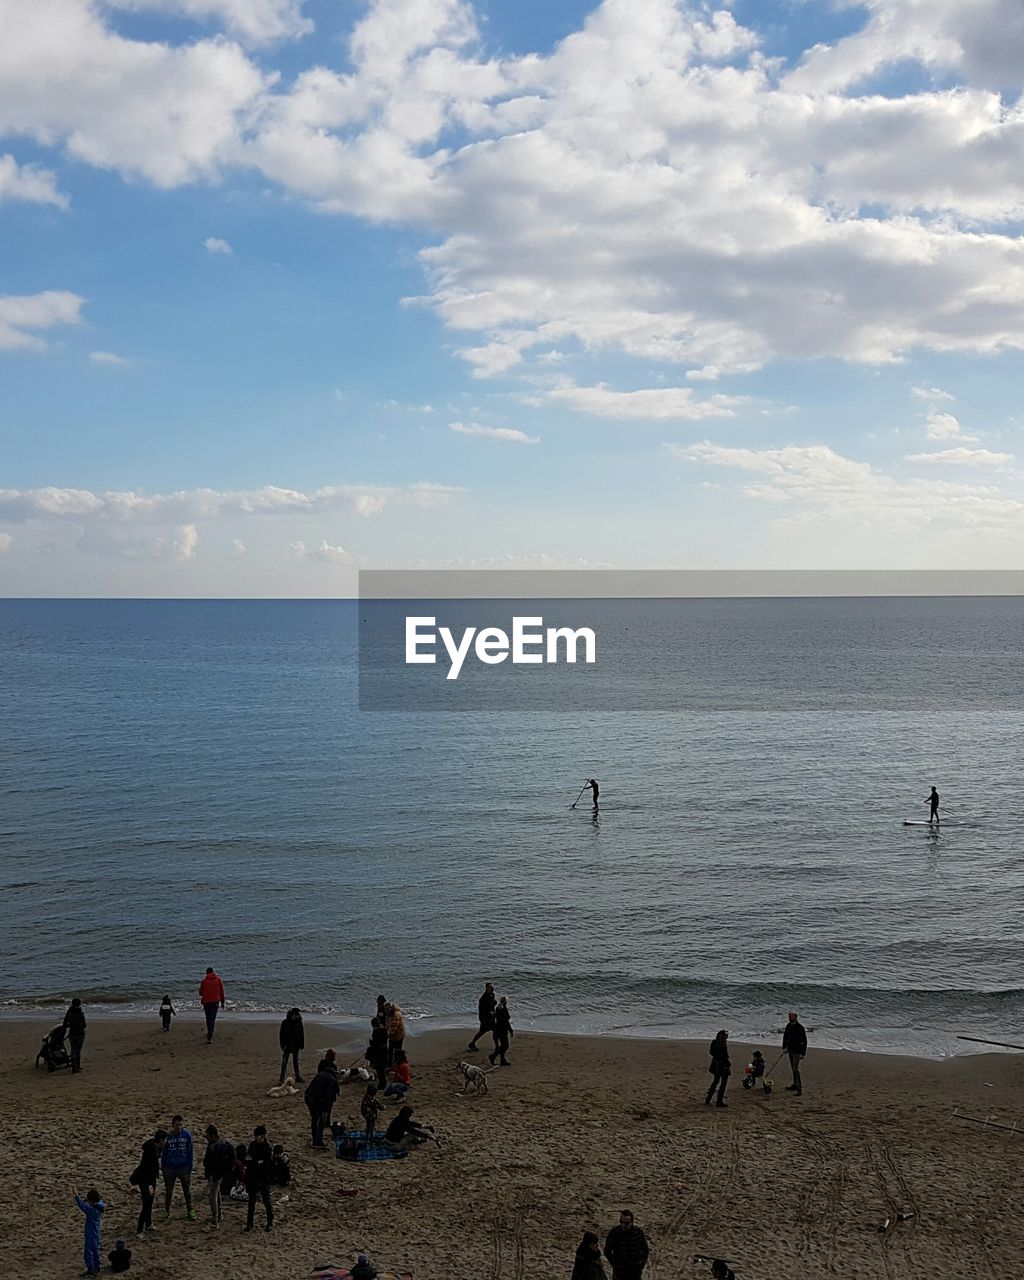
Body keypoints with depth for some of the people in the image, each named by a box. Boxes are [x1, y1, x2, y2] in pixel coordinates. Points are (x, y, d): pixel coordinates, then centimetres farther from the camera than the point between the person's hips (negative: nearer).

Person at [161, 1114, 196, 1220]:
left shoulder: (187, 1135, -8)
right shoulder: (167, 1136, -10)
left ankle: (190, 1211, 26)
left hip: (184, 1168, 1)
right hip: (170, 1168, -1)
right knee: (168, 1192, 10)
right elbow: (164, 1154, 0)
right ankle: (167, 1212, 26)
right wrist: (163, 1169, 1)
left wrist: (190, 1168, 1)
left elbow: (190, 1153, 1)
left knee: (187, 1191, 9)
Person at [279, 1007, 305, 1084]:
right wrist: (283, 1045, -12)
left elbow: (302, 1034, 4)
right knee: (284, 1062, 1)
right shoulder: (285, 1023, -9)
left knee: (296, 1062, 12)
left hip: (295, 1046, 3)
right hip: (287, 1046, -3)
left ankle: (298, 1077, 20)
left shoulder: (299, 1023, -1)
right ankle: (282, 1078, 6)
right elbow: (281, 1035, -6)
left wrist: (301, 1045, 2)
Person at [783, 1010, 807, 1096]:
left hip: (797, 1051, -8)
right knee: (793, 1069, 17)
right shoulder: (788, 1025, 6)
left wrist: (803, 1053, -17)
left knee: (796, 1069, -15)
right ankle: (795, 1085, 29)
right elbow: (785, 1036, 19)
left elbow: (804, 1041, -15)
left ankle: (800, 1088, -15)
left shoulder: (800, 1028, -17)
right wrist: (784, 1047, 13)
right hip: (790, 1050, 8)